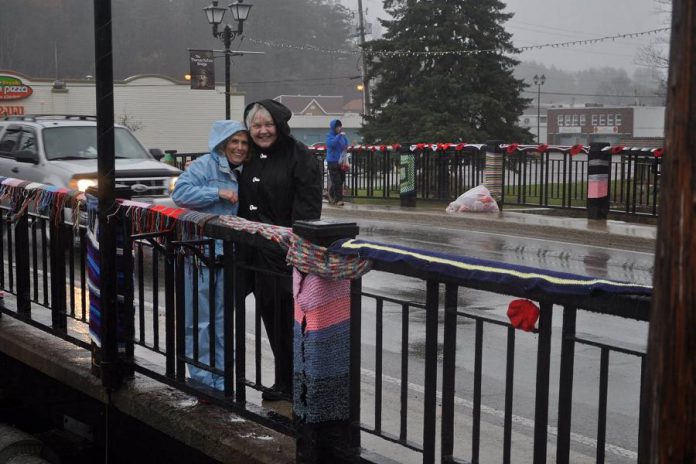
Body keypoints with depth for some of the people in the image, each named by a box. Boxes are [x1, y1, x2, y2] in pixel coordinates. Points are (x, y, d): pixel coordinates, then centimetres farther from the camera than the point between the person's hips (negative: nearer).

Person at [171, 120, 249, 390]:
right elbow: (180, 193, -20)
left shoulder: (242, 172, 12)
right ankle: (201, 377, 8)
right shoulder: (203, 166, -8)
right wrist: (218, 192, -22)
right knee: (199, 318, -2)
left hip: (227, 253, 6)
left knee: (222, 317, 13)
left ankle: (220, 378, 22)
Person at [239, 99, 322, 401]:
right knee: (270, 313, 11)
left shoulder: (298, 156, -7)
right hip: (258, 252, 7)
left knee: (291, 316, -5)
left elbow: (307, 206, -14)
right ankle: (284, 382, 22)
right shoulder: (250, 157, 15)